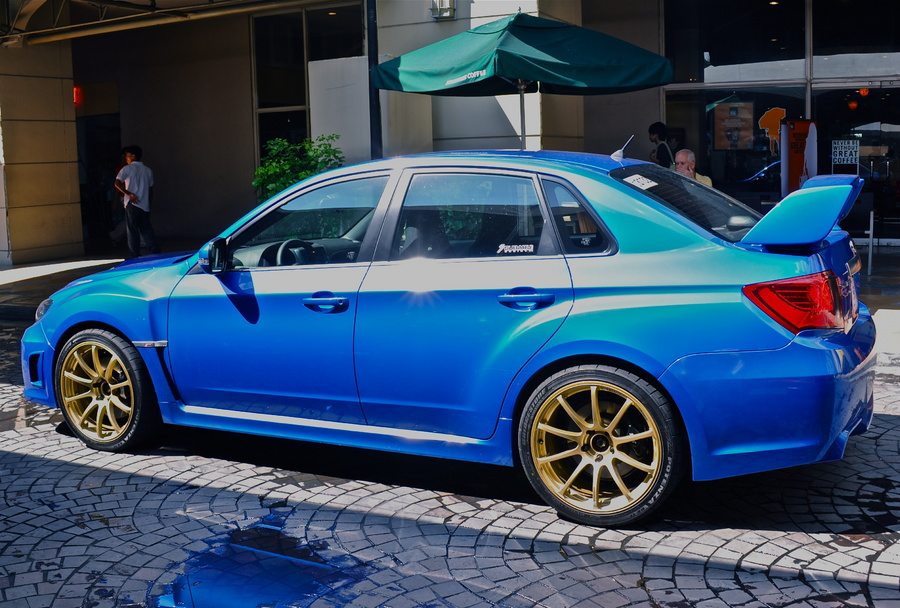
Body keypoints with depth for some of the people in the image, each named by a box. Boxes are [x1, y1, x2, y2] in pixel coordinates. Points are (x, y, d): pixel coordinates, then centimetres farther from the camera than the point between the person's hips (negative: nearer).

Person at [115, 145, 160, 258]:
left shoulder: (127, 169, -1)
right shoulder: (148, 170, 14)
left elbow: (117, 183, -15)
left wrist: (129, 194, -13)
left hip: (132, 205, -4)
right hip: (145, 206, 4)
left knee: (132, 232, 1)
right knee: (146, 230, 10)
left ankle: (134, 256, 2)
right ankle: (155, 252, 2)